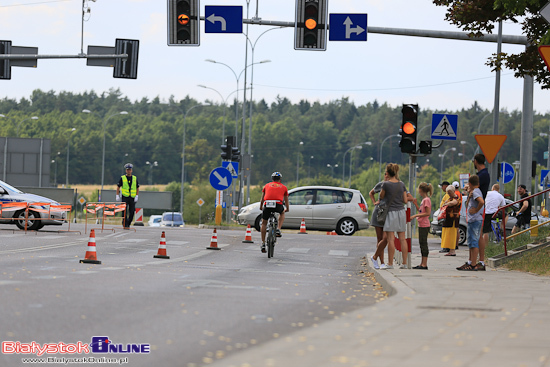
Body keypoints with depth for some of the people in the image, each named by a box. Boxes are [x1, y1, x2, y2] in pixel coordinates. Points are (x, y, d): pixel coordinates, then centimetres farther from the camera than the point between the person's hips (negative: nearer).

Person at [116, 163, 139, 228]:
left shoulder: (135, 178, 9)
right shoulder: (122, 178, 3)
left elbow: (137, 188, 11)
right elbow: (118, 187, 6)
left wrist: (136, 196, 0)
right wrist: (117, 196, -1)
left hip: (132, 198, 2)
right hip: (125, 198, -2)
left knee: (132, 212, 2)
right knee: (125, 211, -11)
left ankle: (128, 224, 16)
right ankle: (125, 224, -6)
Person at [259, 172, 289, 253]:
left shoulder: (267, 185, 26)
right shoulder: (283, 187, 25)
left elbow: (262, 199, 34)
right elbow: (286, 200, 36)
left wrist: (261, 207, 52)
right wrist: (287, 209, 55)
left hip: (267, 205, 1)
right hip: (278, 205, -1)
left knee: (264, 223, 18)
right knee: (282, 213, 35)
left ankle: (263, 244, 15)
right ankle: (278, 230, 17)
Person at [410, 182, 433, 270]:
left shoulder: (426, 200, -13)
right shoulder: (424, 200, 16)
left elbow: (428, 213, -19)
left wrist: (416, 215, -19)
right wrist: (416, 204, 17)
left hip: (424, 226, -10)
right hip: (421, 225, 10)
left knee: (423, 244, -9)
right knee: (422, 244, 12)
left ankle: (424, 264, -8)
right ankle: (422, 264, 16)